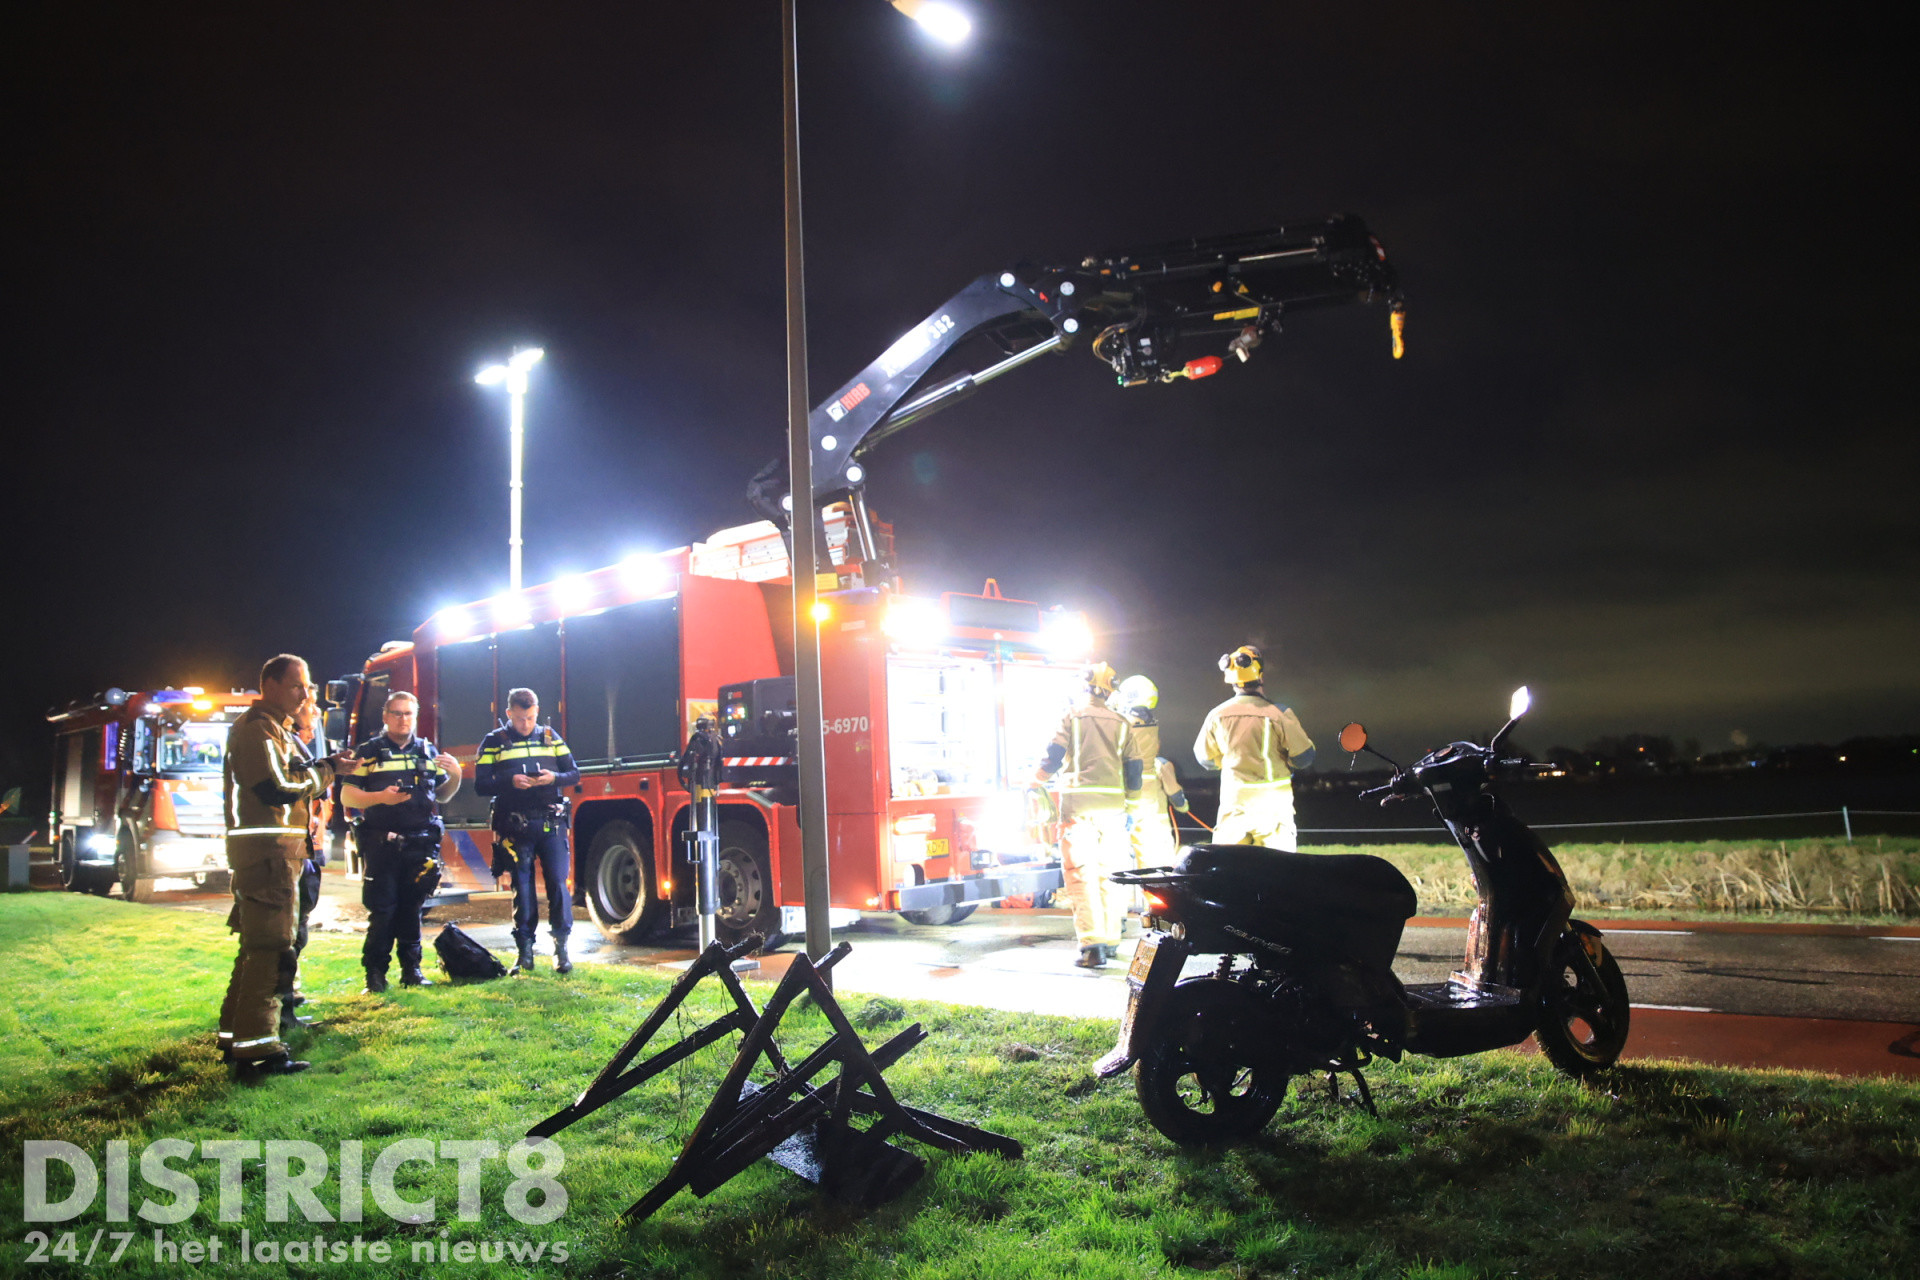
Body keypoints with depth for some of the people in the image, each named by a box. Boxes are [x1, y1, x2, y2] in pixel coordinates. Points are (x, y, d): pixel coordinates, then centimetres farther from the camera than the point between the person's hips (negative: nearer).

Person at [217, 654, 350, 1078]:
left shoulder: (278, 730, 21)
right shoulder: (256, 728, -12)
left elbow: (297, 778, 17)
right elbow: (277, 790, -21)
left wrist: (328, 765, 1)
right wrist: (326, 770, -10)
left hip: (277, 849, 11)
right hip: (266, 848, -11)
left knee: (259, 944, 17)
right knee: (270, 947, -10)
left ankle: (236, 1035, 27)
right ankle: (257, 1048, -8)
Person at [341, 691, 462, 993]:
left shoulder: (428, 752, 14)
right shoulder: (368, 752, 4)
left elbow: (441, 796, 19)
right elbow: (347, 797, -2)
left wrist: (456, 775, 0)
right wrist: (380, 797, -18)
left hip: (421, 844, 3)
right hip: (381, 843, -3)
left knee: (412, 909, 8)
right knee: (382, 911, -3)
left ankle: (411, 969, 16)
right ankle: (375, 974, 6)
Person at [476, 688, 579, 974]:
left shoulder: (550, 737, 10)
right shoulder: (494, 742, 4)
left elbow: (574, 773, 8)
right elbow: (481, 784, -2)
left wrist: (555, 777, -13)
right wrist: (510, 781, -19)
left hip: (551, 823, 1)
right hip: (515, 827, -1)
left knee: (559, 883, -4)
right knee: (522, 888, 3)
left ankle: (561, 947, 2)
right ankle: (525, 950, 12)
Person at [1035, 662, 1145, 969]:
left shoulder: (1072, 717, 2)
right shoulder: (1121, 723, 12)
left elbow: (1053, 756, -4)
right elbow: (1134, 768, 11)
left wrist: (1038, 778, 15)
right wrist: (1129, 806, 21)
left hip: (1078, 801, -4)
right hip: (1112, 805, 4)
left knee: (1080, 872, -6)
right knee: (1108, 873, 14)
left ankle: (1092, 945, -13)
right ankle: (1111, 940, 21)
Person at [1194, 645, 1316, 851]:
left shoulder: (1217, 715, -3)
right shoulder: (1280, 714, -11)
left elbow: (1205, 758, 11)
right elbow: (1303, 757, -6)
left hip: (1234, 801, 2)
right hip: (1273, 801, -2)